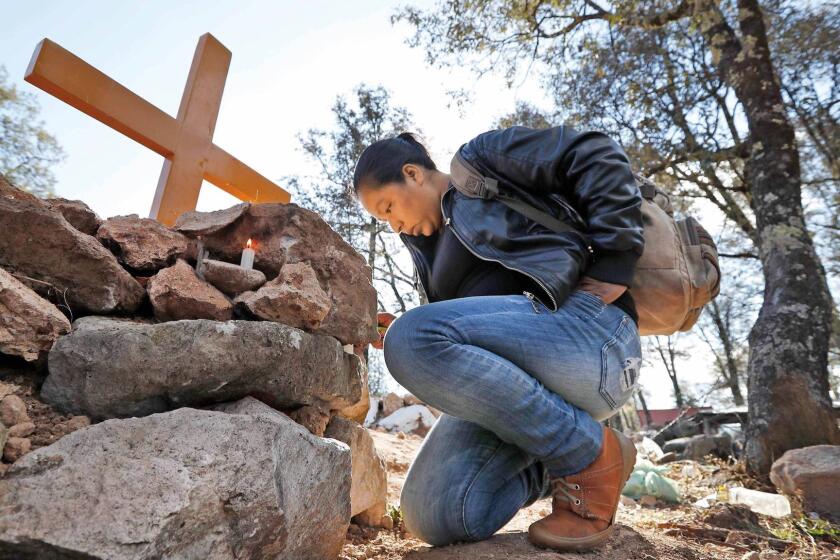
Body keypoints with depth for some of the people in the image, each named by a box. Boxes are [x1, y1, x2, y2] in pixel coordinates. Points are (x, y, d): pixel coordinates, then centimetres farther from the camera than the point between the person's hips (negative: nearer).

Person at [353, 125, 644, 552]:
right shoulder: (434, 246, 27)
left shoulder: (482, 161, 9)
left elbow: (597, 156, -3)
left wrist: (611, 265, -10)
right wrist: (401, 339, 7)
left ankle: (591, 458, -10)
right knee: (431, 517, -10)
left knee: (413, 339, -28)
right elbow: (457, 333, 24)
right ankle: (557, 462, 16)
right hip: (518, 387, 7)